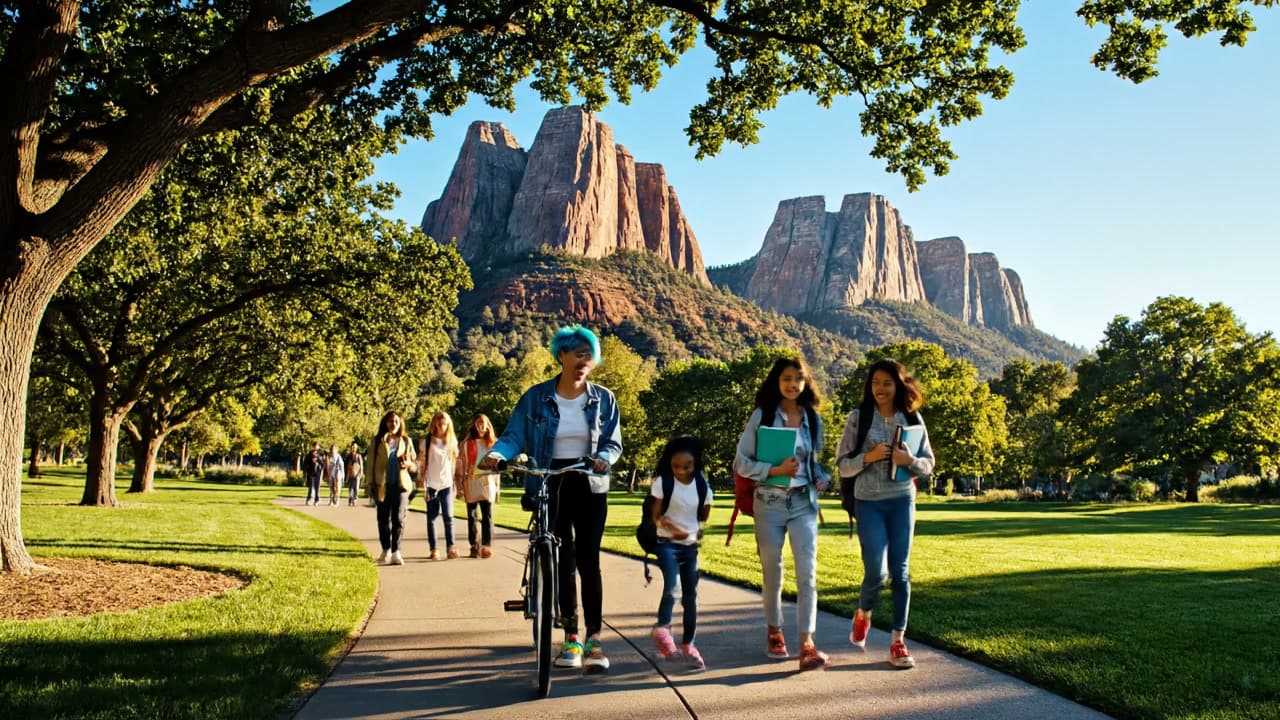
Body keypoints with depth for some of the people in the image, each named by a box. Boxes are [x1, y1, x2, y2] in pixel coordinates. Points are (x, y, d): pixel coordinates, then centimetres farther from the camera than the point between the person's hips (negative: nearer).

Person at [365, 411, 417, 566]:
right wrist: (370, 483, 0)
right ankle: (386, 550, 22)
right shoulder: (377, 441, 7)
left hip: (401, 485, 0)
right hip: (383, 485, 0)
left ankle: (396, 552, -9)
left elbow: (415, 464, 14)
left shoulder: (406, 441, 10)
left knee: (399, 519, -9)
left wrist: (408, 464, -8)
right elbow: (370, 463, 6)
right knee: (383, 519, 6)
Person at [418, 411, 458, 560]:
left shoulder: (452, 441, 8)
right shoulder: (427, 441, 2)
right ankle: (433, 549, 7)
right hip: (431, 485, -1)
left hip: (447, 484, 1)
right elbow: (421, 463, 1)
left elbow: (456, 462, 12)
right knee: (432, 518, 3)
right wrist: (422, 484, -5)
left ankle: (450, 547, -6)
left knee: (448, 517, -6)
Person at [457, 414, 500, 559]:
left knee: (488, 516, -3)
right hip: (471, 484, -1)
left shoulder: (493, 443, 12)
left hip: (488, 483, 1)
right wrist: (460, 487, -4)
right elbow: (460, 467, 2)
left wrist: (497, 487, 9)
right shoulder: (466, 444, 4)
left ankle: (487, 545, -3)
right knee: (473, 516, 4)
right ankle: (475, 546, 10)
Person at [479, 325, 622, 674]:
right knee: (563, 561, 4)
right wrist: (496, 454, -27)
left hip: (589, 487, 0)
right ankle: (571, 638, 15)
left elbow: (613, 442, 1)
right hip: (550, 487, 0)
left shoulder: (603, 399, 2)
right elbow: (514, 436, -6)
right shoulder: (536, 397, -1)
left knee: (588, 562, -2)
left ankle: (594, 639, 4)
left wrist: (603, 458, -22)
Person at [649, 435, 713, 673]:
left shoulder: (702, 486, -1)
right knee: (671, 587, -26)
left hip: (691, 546, 4)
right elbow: (656, 517, -7)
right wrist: (671, 527, -24)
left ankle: (688, 645, 18)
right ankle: (662, 628, -8)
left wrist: (699, 530, -5)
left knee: (690, 597, 7)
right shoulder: (662, 483, -9)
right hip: (667, 544, -3)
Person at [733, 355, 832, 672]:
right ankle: (774, 631, 31)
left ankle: (807, 645, -11)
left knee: (807, 572, -10)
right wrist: (775, 470, -17)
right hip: (770, 502, -2)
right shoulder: (762, 416, -4)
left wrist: (822, 478, -2)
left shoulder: (813, 419, 6)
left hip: (804, 503, 2)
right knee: (772, 573, 10)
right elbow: (740, 462, -5)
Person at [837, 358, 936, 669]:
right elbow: (842, 465, -2)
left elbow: (929, 465, 7)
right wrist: (869, 457, -19)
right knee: (877, 571, -8)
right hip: (869, 503, -2)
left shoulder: (912, 419, 3)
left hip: (902, 501, 2)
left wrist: (910, 461, -13)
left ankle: (898, 641, 12)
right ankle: (862, 616, 24)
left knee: (900, 572, 3)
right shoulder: (859, 417, -3)